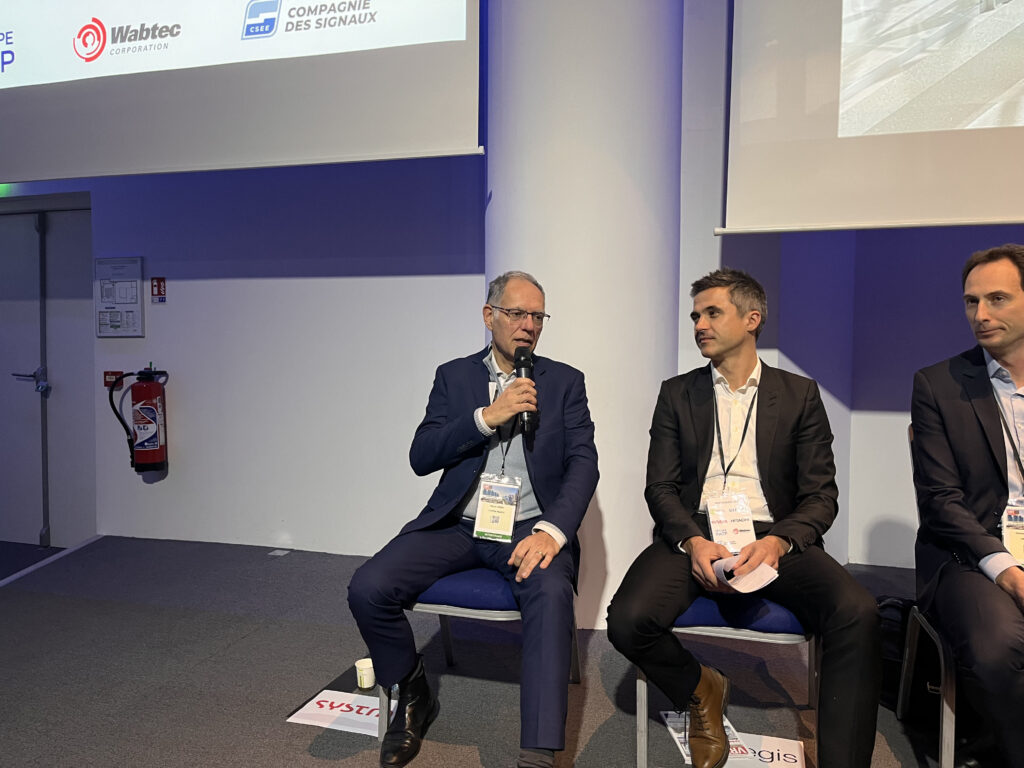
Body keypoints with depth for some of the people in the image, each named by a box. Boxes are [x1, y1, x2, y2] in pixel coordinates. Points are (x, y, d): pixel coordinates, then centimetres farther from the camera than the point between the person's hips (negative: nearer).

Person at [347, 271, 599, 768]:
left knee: (551, 591, -34)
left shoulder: (565, 382, 8)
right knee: (368, 589, -18)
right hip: (457, 523, 2)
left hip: (528, 528, -1)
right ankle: (413, 696, 10)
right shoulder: (454, 376, 10)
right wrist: (487, 417, -15)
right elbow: (421, 457, -1)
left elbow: (583, 463, -4)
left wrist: (551, 531, -22)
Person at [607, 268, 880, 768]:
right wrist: (693, 541, -15)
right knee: (628, 620, -26)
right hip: (694, 535, 1)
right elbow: (660, 487, 6)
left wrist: (777, 541, -17)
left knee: (858, 614, -30)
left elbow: (821, 495, 5)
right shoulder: (677, 394, 13)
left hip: (774, 537, 0)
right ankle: (701, 690, 7)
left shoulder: (800, 395, 12)